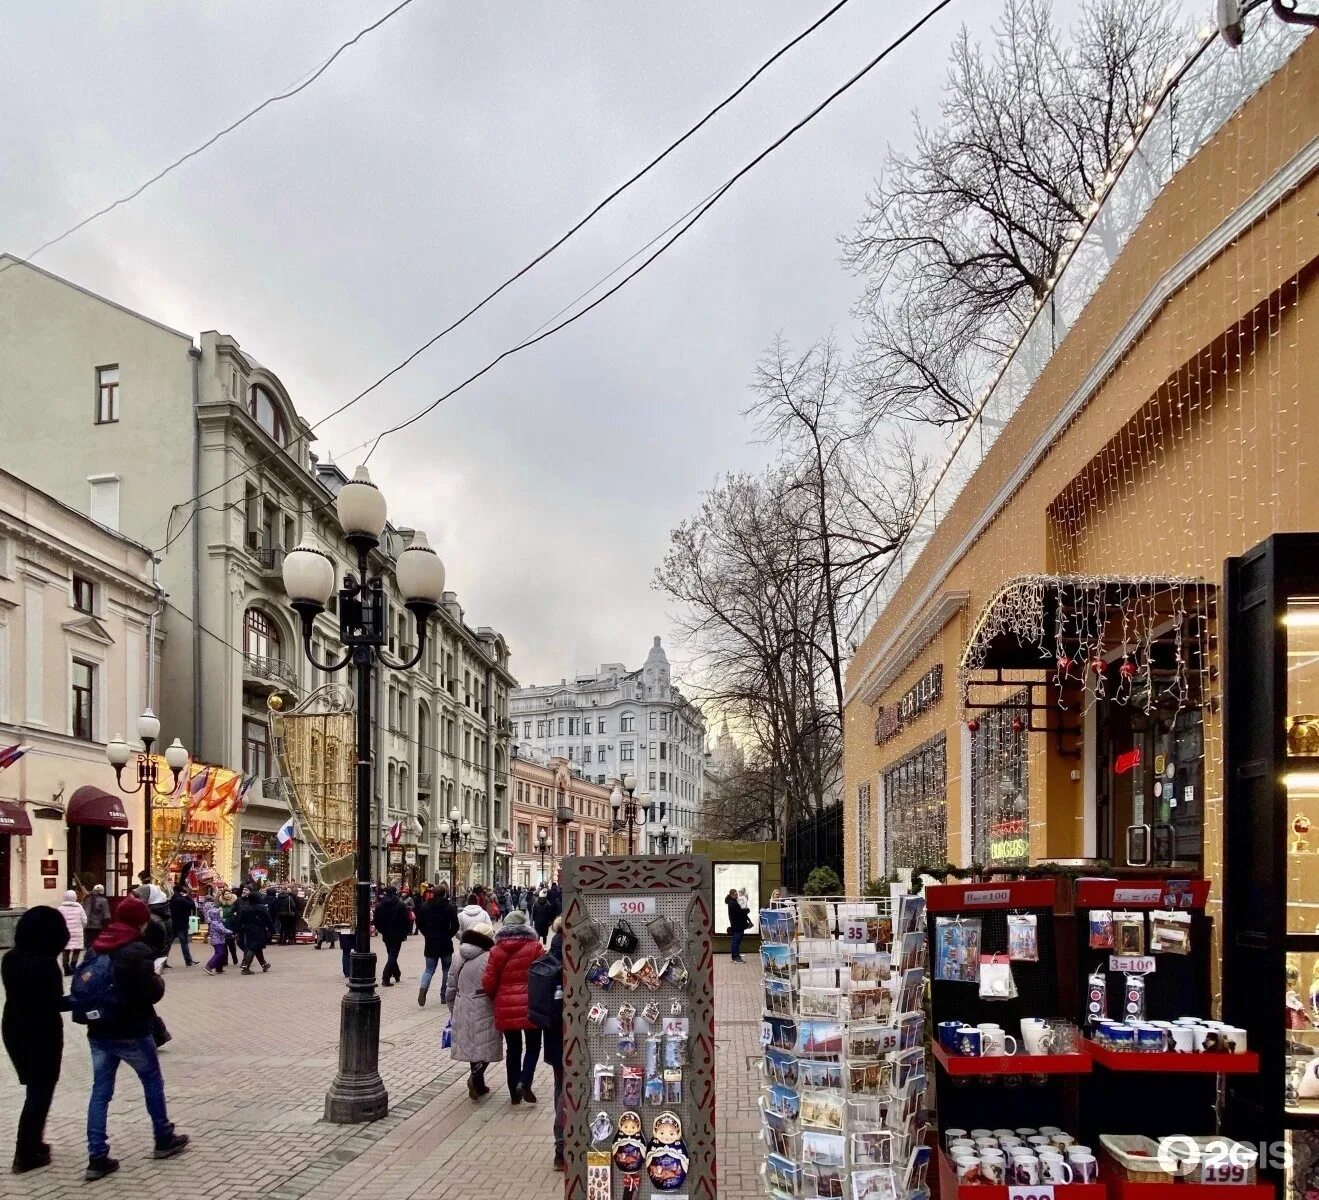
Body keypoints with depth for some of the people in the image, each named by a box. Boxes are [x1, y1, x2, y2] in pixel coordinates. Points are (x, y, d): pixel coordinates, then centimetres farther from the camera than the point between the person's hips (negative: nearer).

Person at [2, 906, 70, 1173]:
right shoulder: (46, 963, -22)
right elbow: (54, 1004, -22)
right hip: (41, 1033, -7)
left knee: (34, 1088, 22)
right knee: (41, 1092, 6)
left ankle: (31, 1143, 31)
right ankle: (26, 1155, 11)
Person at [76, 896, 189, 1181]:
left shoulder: (97, 948, 8)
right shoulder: (137, 950, -15)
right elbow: (151, 993, -17)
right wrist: (159, 981, 3)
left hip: (99, 1030, 6)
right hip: (130, 1032, -6)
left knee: (100, 1091, 6)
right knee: (153, 1082, 13)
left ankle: (97, 1158, 2)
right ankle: (164, 1140, 24)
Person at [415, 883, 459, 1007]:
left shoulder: (425, 906, 2)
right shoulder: (450, 907, -7)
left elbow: (419, 924, 3)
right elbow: (455, 926, -11)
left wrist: (428, 935, 12)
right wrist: (448, 935, 4)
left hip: (430, 943, 2)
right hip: (446, 944, -2)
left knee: (429, 969, 9)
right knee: (446, 970, 13)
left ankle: (423, 987, -18)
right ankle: (444, 995, 13)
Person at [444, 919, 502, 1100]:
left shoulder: (460, 959, 7)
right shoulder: (489, 958, -12)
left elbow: (450, 990, 12)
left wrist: (453, 1011, 23)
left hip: (462, 1010, 6)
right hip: (484, 1010, -6)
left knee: (471, 1043, 15)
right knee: (485, 1043, 3)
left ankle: (478, 1085, 22)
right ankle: (476, 1075, -18)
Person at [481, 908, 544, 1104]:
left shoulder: (497, 949, 2)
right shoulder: (535, 946, -5)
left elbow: (489, 982, 0)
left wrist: (495, 996, 20)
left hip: (505, 1007, 3)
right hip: (530, 1006, -2)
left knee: (513, 1049, 13)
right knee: (533, 1046, 13)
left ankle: (514, 1093, 18)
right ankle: (524, 1081, -7)